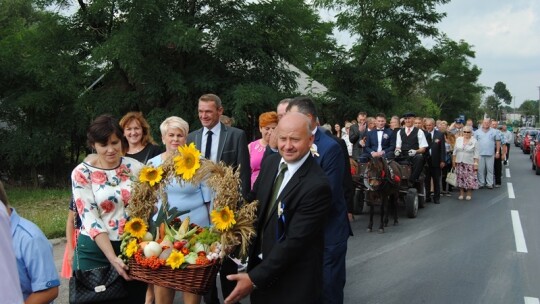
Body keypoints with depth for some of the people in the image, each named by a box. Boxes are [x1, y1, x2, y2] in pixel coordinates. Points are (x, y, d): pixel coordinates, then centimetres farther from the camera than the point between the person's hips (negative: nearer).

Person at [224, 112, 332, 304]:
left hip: (293, 281, -6)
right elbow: (253, 201, 10)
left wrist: (254, 278, -22)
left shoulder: (316, 185, -26)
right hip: (260, 263, 6)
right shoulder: (270, 162, -3)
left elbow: (294, 241, -25)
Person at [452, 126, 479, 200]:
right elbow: (455, 151, 9)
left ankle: (469, 194, 9)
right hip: (459, 163, 3)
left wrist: (476, 164, -9)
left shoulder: (474, 141, -3)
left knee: (470, 179, -2)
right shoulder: (458, 139, 5)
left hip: (469, 163, -3)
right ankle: (461, 193, 13)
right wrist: (453, 161, 6)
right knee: (460, 178, 5)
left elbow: (476, 154, -4)